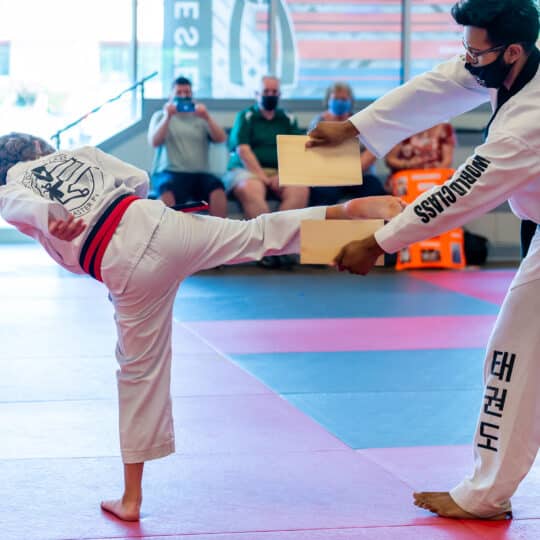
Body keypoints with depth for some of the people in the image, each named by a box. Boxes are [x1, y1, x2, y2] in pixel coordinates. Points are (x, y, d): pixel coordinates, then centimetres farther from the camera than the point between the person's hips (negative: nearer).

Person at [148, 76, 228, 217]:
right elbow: (154, 142, -1)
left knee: (218, 191, -32)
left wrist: (207, 118, -11)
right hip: (169, 172, -2)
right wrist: (167, 117, -12)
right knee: (167, 193, -38)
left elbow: (221, 139, 4)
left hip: (200, 174, 2)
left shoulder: (201, 117, 20)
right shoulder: (160, 116, 17)